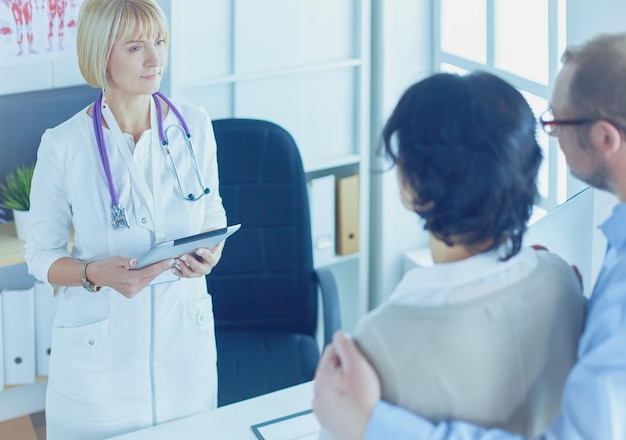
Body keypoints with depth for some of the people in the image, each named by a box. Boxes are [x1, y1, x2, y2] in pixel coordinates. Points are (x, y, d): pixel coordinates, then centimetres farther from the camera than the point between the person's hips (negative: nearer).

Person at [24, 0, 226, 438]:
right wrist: (97, 273, -22)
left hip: (184, 338, 3)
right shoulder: (63, 146, -11)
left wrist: (210, 254, -10)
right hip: (101, 348, -3)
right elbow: (42, 256, -4)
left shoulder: (194, 126, -1)